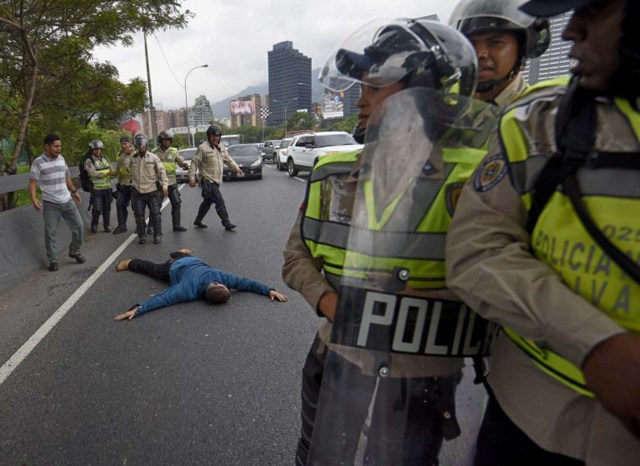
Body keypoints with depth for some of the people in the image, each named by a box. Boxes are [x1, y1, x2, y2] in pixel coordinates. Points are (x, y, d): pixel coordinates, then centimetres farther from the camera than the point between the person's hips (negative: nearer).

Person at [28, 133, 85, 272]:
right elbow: (32, 182, -11)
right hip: (50, 204, -5)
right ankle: (53, 260, 13)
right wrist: (33, 198, -24)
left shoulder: (61, 159, 7)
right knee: (51, 233, 1)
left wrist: (74, 191, 26)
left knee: (78, 225, 6)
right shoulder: (38, 163, -9)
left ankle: (74, 251, 25)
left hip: (67, 201, 5)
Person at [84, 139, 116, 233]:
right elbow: (94, 174, -16)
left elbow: (111, 171, 15)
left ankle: (106, 225, 19)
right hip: (96, 189, -5)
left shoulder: (105, 159, 12)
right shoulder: (89, 161, -6)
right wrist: (108, 174, -24)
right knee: (97, 209, -3)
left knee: (107, 208, 8)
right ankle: (94, 225, 16)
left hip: (107, 188, 5)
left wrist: (114, 173, -9)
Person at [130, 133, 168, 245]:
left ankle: (157, 235, 13)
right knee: (139, 216, 6)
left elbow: (162, 171, -1)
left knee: (155, 214, 2)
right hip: (137, 192, 2)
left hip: (152, 191, -2)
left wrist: (164, 185, -8)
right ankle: (142, 236, 18)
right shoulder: (132, 158, 6)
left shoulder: (153, 157, -1)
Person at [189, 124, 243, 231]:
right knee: (220, 202, -11)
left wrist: (237, 168, 7)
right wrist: (191, 177, -15)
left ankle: (198, 221, 31)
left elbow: (228, 159, 20)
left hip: (216, 181, 8)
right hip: (208, 181, -8)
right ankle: (227, 223, -5)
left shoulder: (221, 147, 12)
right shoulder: (203, 148, -11)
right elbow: (194, 162, -11)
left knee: (207, 202, 17)